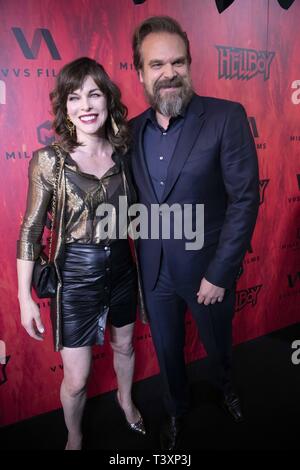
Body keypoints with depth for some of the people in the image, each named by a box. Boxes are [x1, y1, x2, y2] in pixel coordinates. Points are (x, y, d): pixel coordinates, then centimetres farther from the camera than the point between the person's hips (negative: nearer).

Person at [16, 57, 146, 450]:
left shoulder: (124, 152, -5)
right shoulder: (49, 160, -15)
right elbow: (31, 231, -9)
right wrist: (25, 297, -9)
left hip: (122, 268, 4)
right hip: (76, 275, -3)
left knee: (125, 346, 27)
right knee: (76, 379, 7)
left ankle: (126, 400, 60)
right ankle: (74, 438, 41)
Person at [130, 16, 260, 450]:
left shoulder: (227, 117, -14)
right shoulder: (134, 129, 0)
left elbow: (245, 199, -16)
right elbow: (137, 201, 5)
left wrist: (218, 273, -17)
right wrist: (141, 260, -2)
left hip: (208, 268, -3)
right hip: (155, 271, 3)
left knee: (218, 344, 23)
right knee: (167, 351, 21)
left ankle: (224, 385, 58)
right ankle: (176, 410, 51)